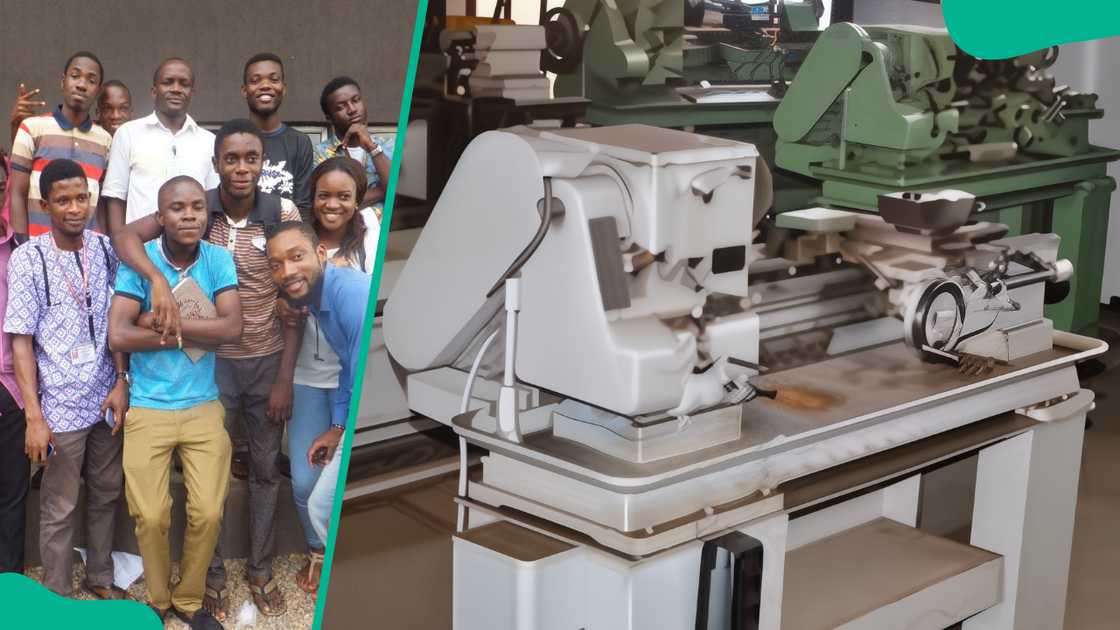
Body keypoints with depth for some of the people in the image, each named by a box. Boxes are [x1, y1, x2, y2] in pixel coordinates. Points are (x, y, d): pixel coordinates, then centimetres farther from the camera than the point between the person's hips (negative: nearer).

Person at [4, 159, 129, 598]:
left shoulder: (104, 248, 1)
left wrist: (121, 382, -2)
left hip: (106, 399, 4)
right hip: (61, 406, -4)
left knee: (106, 494, 16)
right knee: (59, 509, 7)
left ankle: (100, 577, 34)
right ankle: (58, 599, 21)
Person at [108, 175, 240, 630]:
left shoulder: (219, 260, -3)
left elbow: (232, 328, -15)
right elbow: (118, 336, -18)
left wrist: (161, 322, -16)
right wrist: (189, 333, -17)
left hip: (203, 407, 2)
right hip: (147, 409, -2)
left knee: (208, 512, 1)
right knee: (151, 516, 1)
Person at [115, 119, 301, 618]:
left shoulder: (283, 214, -8)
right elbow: (127, 236, -18)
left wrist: (285, 378, -6)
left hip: (268, 362, 1)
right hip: (213, 362, 0)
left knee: (265, 469, 14)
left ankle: (261, 569, 31)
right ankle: (212, 572, 27)